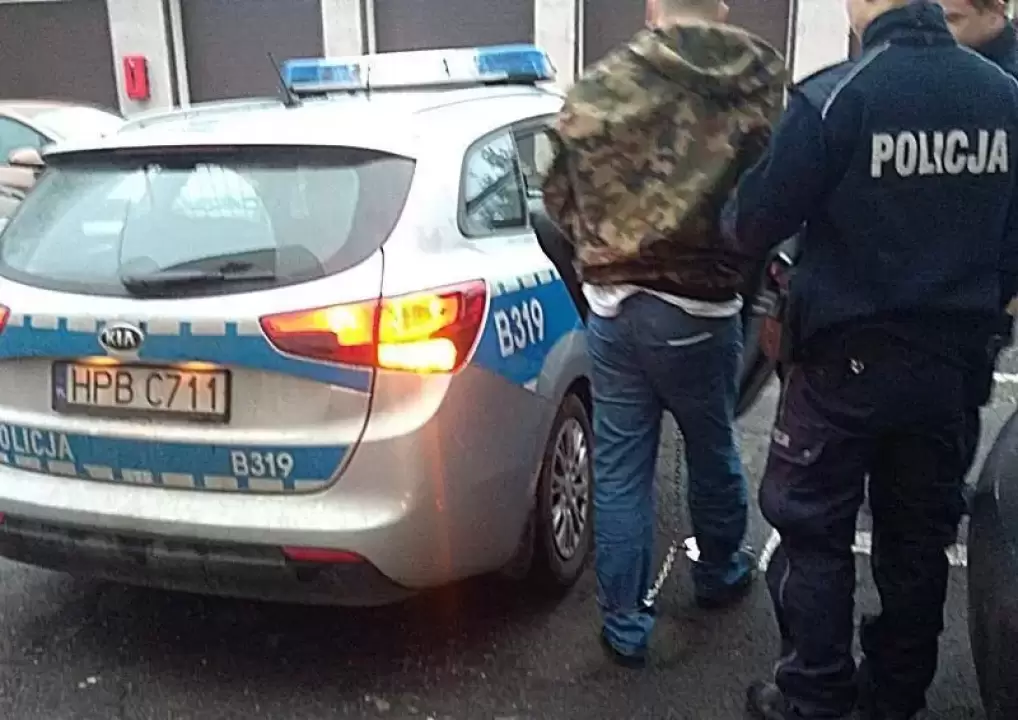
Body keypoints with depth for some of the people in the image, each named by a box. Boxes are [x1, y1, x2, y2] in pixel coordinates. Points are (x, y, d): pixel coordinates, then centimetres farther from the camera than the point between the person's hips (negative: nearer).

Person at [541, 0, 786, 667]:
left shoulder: (595, 88, 0)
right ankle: (721, 573, 44)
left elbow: (559, 199, 9)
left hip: (612, 305, 1)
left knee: (619, 470, 11)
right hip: (698, 309, -1)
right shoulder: (760, 77, -6)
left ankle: (625, 625, 20)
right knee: (713, 450, 21)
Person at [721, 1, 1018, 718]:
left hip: (848, 358, -5)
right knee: (919, 535, 18)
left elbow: (755, 222, -10)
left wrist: (730, 218, 13)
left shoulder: (834, 97, -17)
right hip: (954, 360, 6)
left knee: (814, 533, 10)